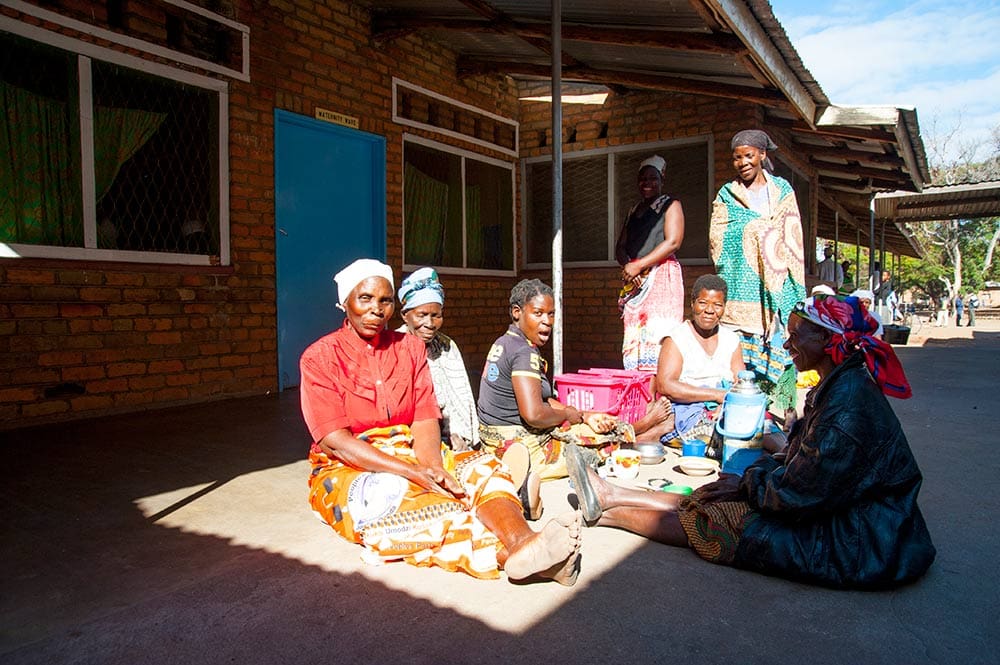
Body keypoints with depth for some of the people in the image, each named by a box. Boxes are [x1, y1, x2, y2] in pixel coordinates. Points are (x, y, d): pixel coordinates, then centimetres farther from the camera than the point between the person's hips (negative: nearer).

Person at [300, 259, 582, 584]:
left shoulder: (410, 347, 9)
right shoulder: (320, 358, -4)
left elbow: (424, 421, 0)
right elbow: (335, 440, -14)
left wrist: (434, 469, -23)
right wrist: (415, 473, -24)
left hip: (409, 454, 5)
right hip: (346, 469, -4)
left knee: (481, 467, -22)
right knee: (394, 498, -37)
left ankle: (521, 541, -50)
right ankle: (505, 552, -52)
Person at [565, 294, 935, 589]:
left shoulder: (848, 399, -27)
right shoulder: (842, 384, 5)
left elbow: (797, 494, -25)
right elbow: (811, 467, 10)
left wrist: (748, 483, -7)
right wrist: (753, 478, -3)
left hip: (854, 541, -9)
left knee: (707, 522, -6)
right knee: (710, 500, 6)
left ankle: (606, 513, 9)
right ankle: (611, 497, 14)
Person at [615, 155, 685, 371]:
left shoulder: (671, 205, 4)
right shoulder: (633, 211, 22)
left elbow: (673, 242, -9)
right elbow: (620, 246, 19)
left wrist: (639, 266, -13)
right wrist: (627, 265, -4)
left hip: (661, 275, -6)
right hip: (634, 280, 6)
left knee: (658, 335, -14)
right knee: (634, 336, 0)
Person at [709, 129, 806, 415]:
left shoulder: (782, 188, 14)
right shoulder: (727, 194, 10)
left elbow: (793, 238, 11)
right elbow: (716, 239, -1)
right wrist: (755, 227, -8)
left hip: (777, 290, 2)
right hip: (742, 291, -1)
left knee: (779, 349, -3)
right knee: (740, 353, -7)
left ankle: (781, 411, 4)